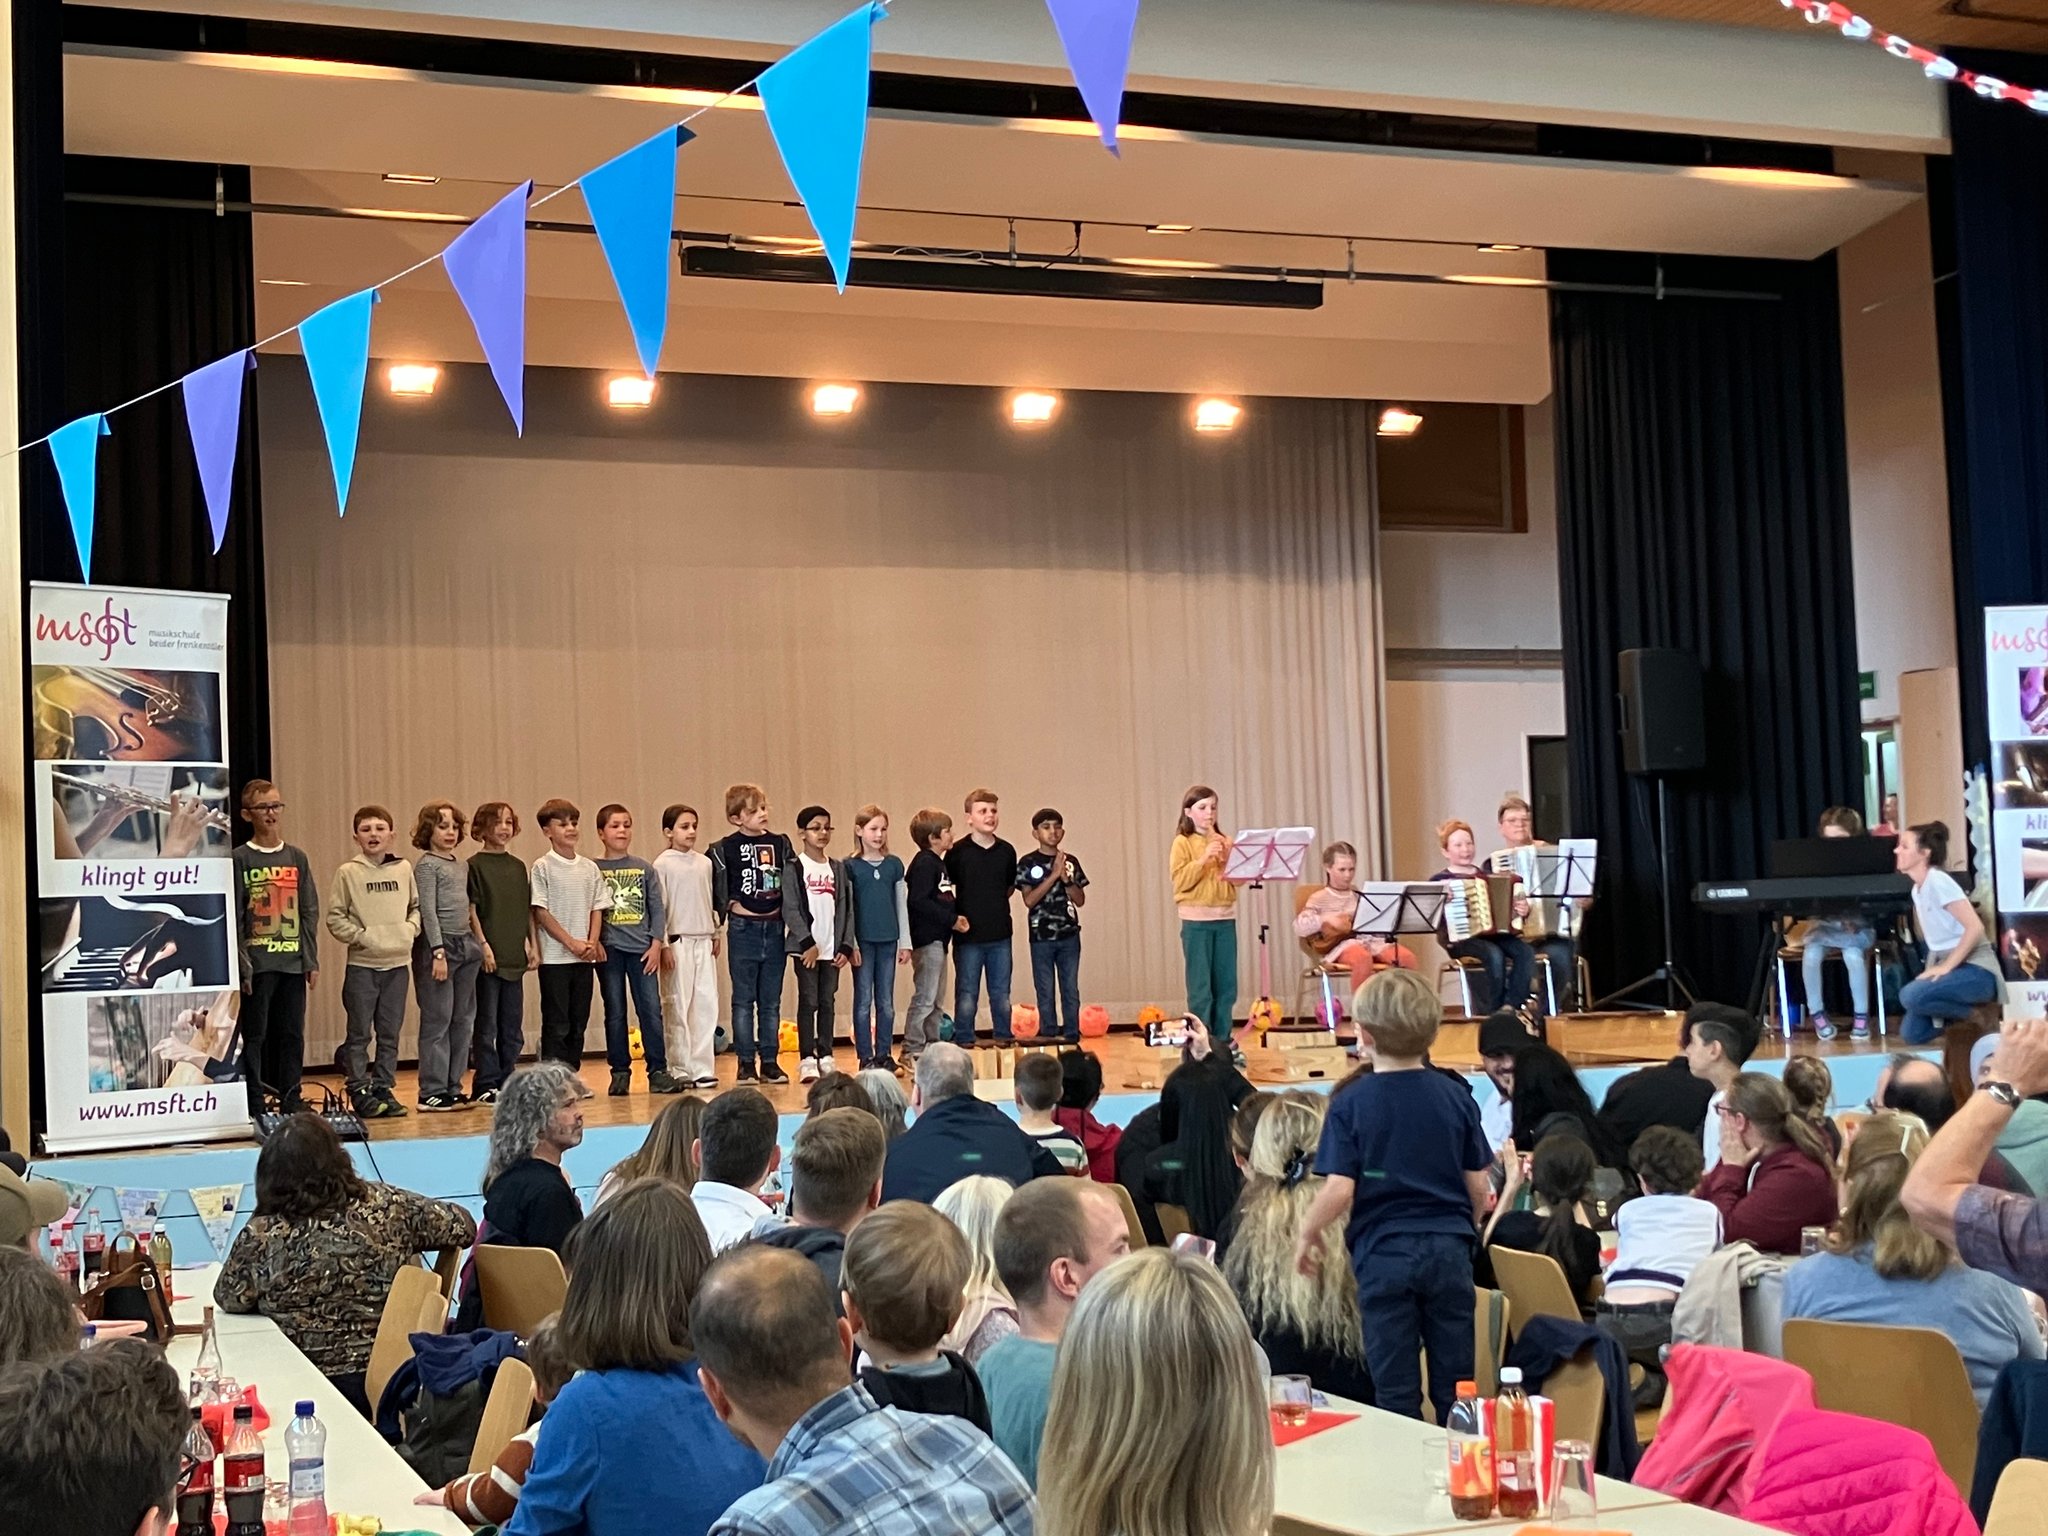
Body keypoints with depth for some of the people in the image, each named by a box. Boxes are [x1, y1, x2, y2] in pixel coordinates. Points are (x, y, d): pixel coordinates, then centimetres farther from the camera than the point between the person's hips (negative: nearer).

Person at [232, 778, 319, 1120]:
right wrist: (242, 966, -12)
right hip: (257, 963, -4)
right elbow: (233, 917, -5)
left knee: (292, 1036, 8)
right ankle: (254, 1109, 3)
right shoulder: (240, 859, -2)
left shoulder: (297, 858, 11)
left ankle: (291, 1106, 15)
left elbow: (310, 912, 12)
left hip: (293, 963, 4)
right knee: (254, 1036, -1)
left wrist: (312, 960, 6)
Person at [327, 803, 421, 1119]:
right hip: (362, 965, -3)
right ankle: (361, 1091, 6)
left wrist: (411, 927, -1)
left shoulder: (403, 869, 7)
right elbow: (335, 918, -2)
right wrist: (361, 936, -12)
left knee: (390, 1033, 9)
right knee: (360, 1033, 0)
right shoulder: (348, 872, -3)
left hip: (397, 963, 3)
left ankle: (384, 1088, 17)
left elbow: (416, 905, 16)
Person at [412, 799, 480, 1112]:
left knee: (463, 1020, 9)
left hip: (465, 946, 8)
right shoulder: (427, 865, -5)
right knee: (437, 1021, -6)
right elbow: (428, 912, -11)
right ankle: (433, 1092, -3)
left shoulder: (463, 864, 16)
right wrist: (438, 952, -16)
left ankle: (453, 1087, 15)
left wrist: (478, 944, 13)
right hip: (438, 945, -8)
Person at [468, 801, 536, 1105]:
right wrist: (483, 945, -15)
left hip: (515, 957, 6)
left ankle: (507, 1082, 17)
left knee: (512, 1027, 10)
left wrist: (533, 945, 8)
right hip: (488, 956, -6)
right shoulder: (475, 866, -4)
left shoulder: (518, 866, 12)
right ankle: (485, 1086, 2)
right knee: (486, 1026, -2)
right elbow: (470, 910, -9)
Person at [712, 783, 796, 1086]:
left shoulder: (780, 844, 6)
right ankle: (746, 1063, 7)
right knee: (744, 1000, 3)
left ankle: (769, 1061, 13)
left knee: (771, 1001, 8)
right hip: (743, 929, -3)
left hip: (775, 928, 3)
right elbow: (716, 890, -2)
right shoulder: (726, 849, -4)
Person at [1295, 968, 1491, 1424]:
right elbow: (1479, 1187, 4)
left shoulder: (1351, 1104, -8)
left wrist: (1307, 1233, 3)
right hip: (1449, 1249, 2)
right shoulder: (1456, 1097, 0)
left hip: (1383, 1253, -2)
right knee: (1455, 1385, 11)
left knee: (1396, 1390, 6)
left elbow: (1339, 1189, -14)